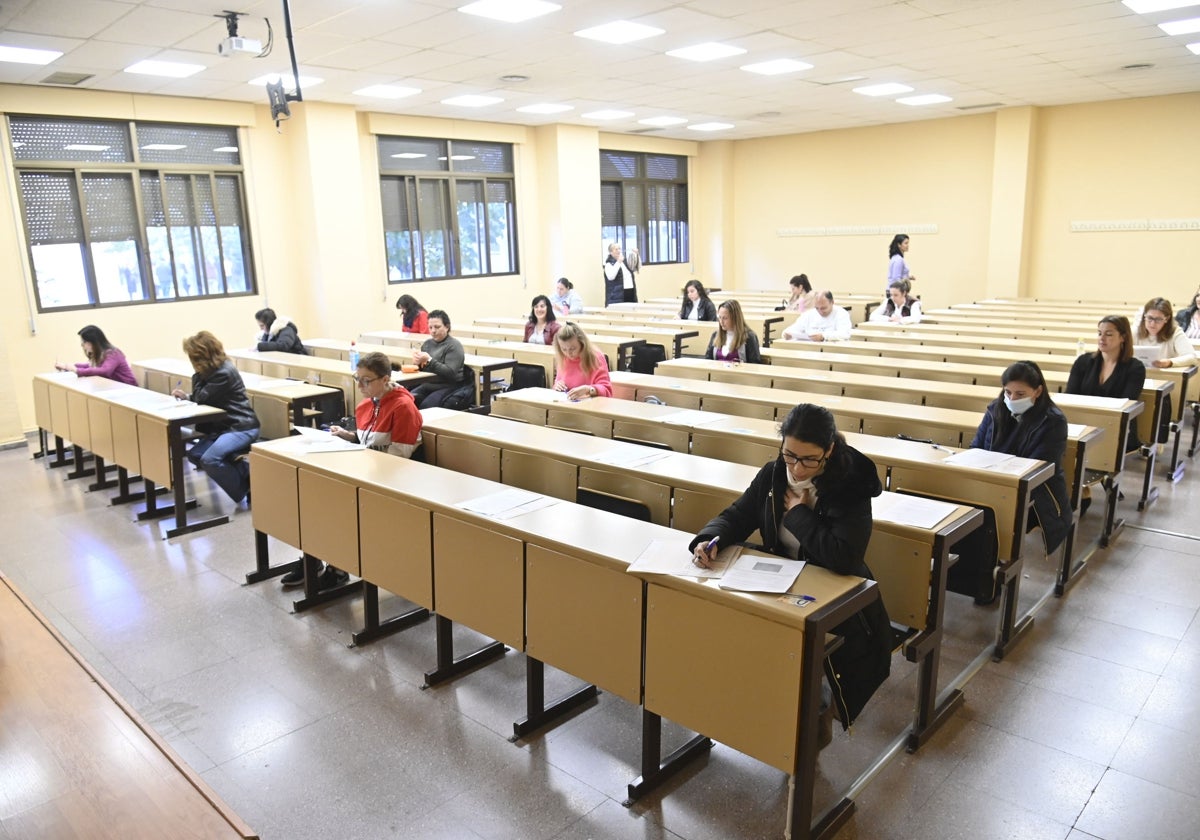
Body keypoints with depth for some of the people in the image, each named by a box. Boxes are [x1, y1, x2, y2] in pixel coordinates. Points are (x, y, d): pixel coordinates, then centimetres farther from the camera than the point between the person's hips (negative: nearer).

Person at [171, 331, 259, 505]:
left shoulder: (224, 372, -19)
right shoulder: (214, 368, 11)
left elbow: (202, 398, -15)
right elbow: (204, 397, 23)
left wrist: (198, 374, -6)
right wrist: (187, 396, 6)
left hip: (242, 427, -11)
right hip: (225, 426, 11)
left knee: (210, 460, -26)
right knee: (195, 455, 4)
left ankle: (248, 489, -10)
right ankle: (246, 470, 3)